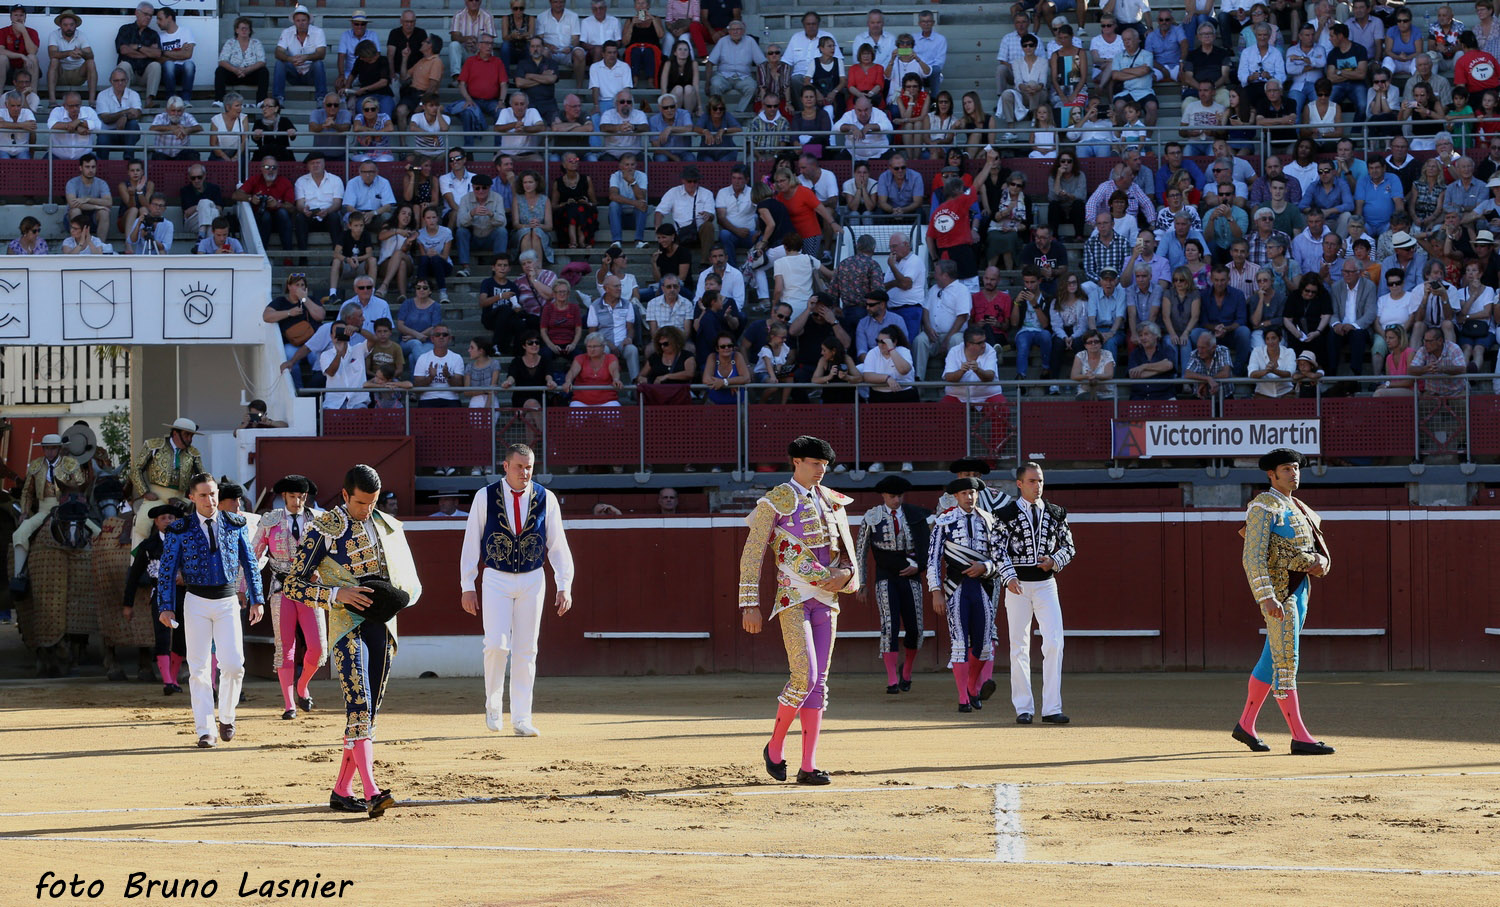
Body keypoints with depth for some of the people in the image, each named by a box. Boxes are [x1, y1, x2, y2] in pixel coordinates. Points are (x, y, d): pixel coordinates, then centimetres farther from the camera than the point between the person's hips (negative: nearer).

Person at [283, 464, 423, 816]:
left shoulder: (390, 526, 13)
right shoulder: (325, 529, -2)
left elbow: (413, 585, 18)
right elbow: (293, 584, -4)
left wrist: (399, 597, -5)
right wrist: (337, 595, -18)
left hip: (382, 626, 6)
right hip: (347, 625, -6)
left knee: (368, 713, 7)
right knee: (359, 707, -19)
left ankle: (341, 792, 16)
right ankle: (371, 794, -30)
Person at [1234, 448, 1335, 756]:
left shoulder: (1297, 509, 18)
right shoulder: (1264, 506, -9)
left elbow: (1318, 551, 19)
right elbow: (1253, 556, -19)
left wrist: (1320, 562, -6)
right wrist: (1266, 597, -29)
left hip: (1299, 588, 9)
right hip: (1277, 587, -9)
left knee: (1273, 659, 14)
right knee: (1286, 660, -10)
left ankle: (1245, 724, 25)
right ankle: (1299, 737, -13)